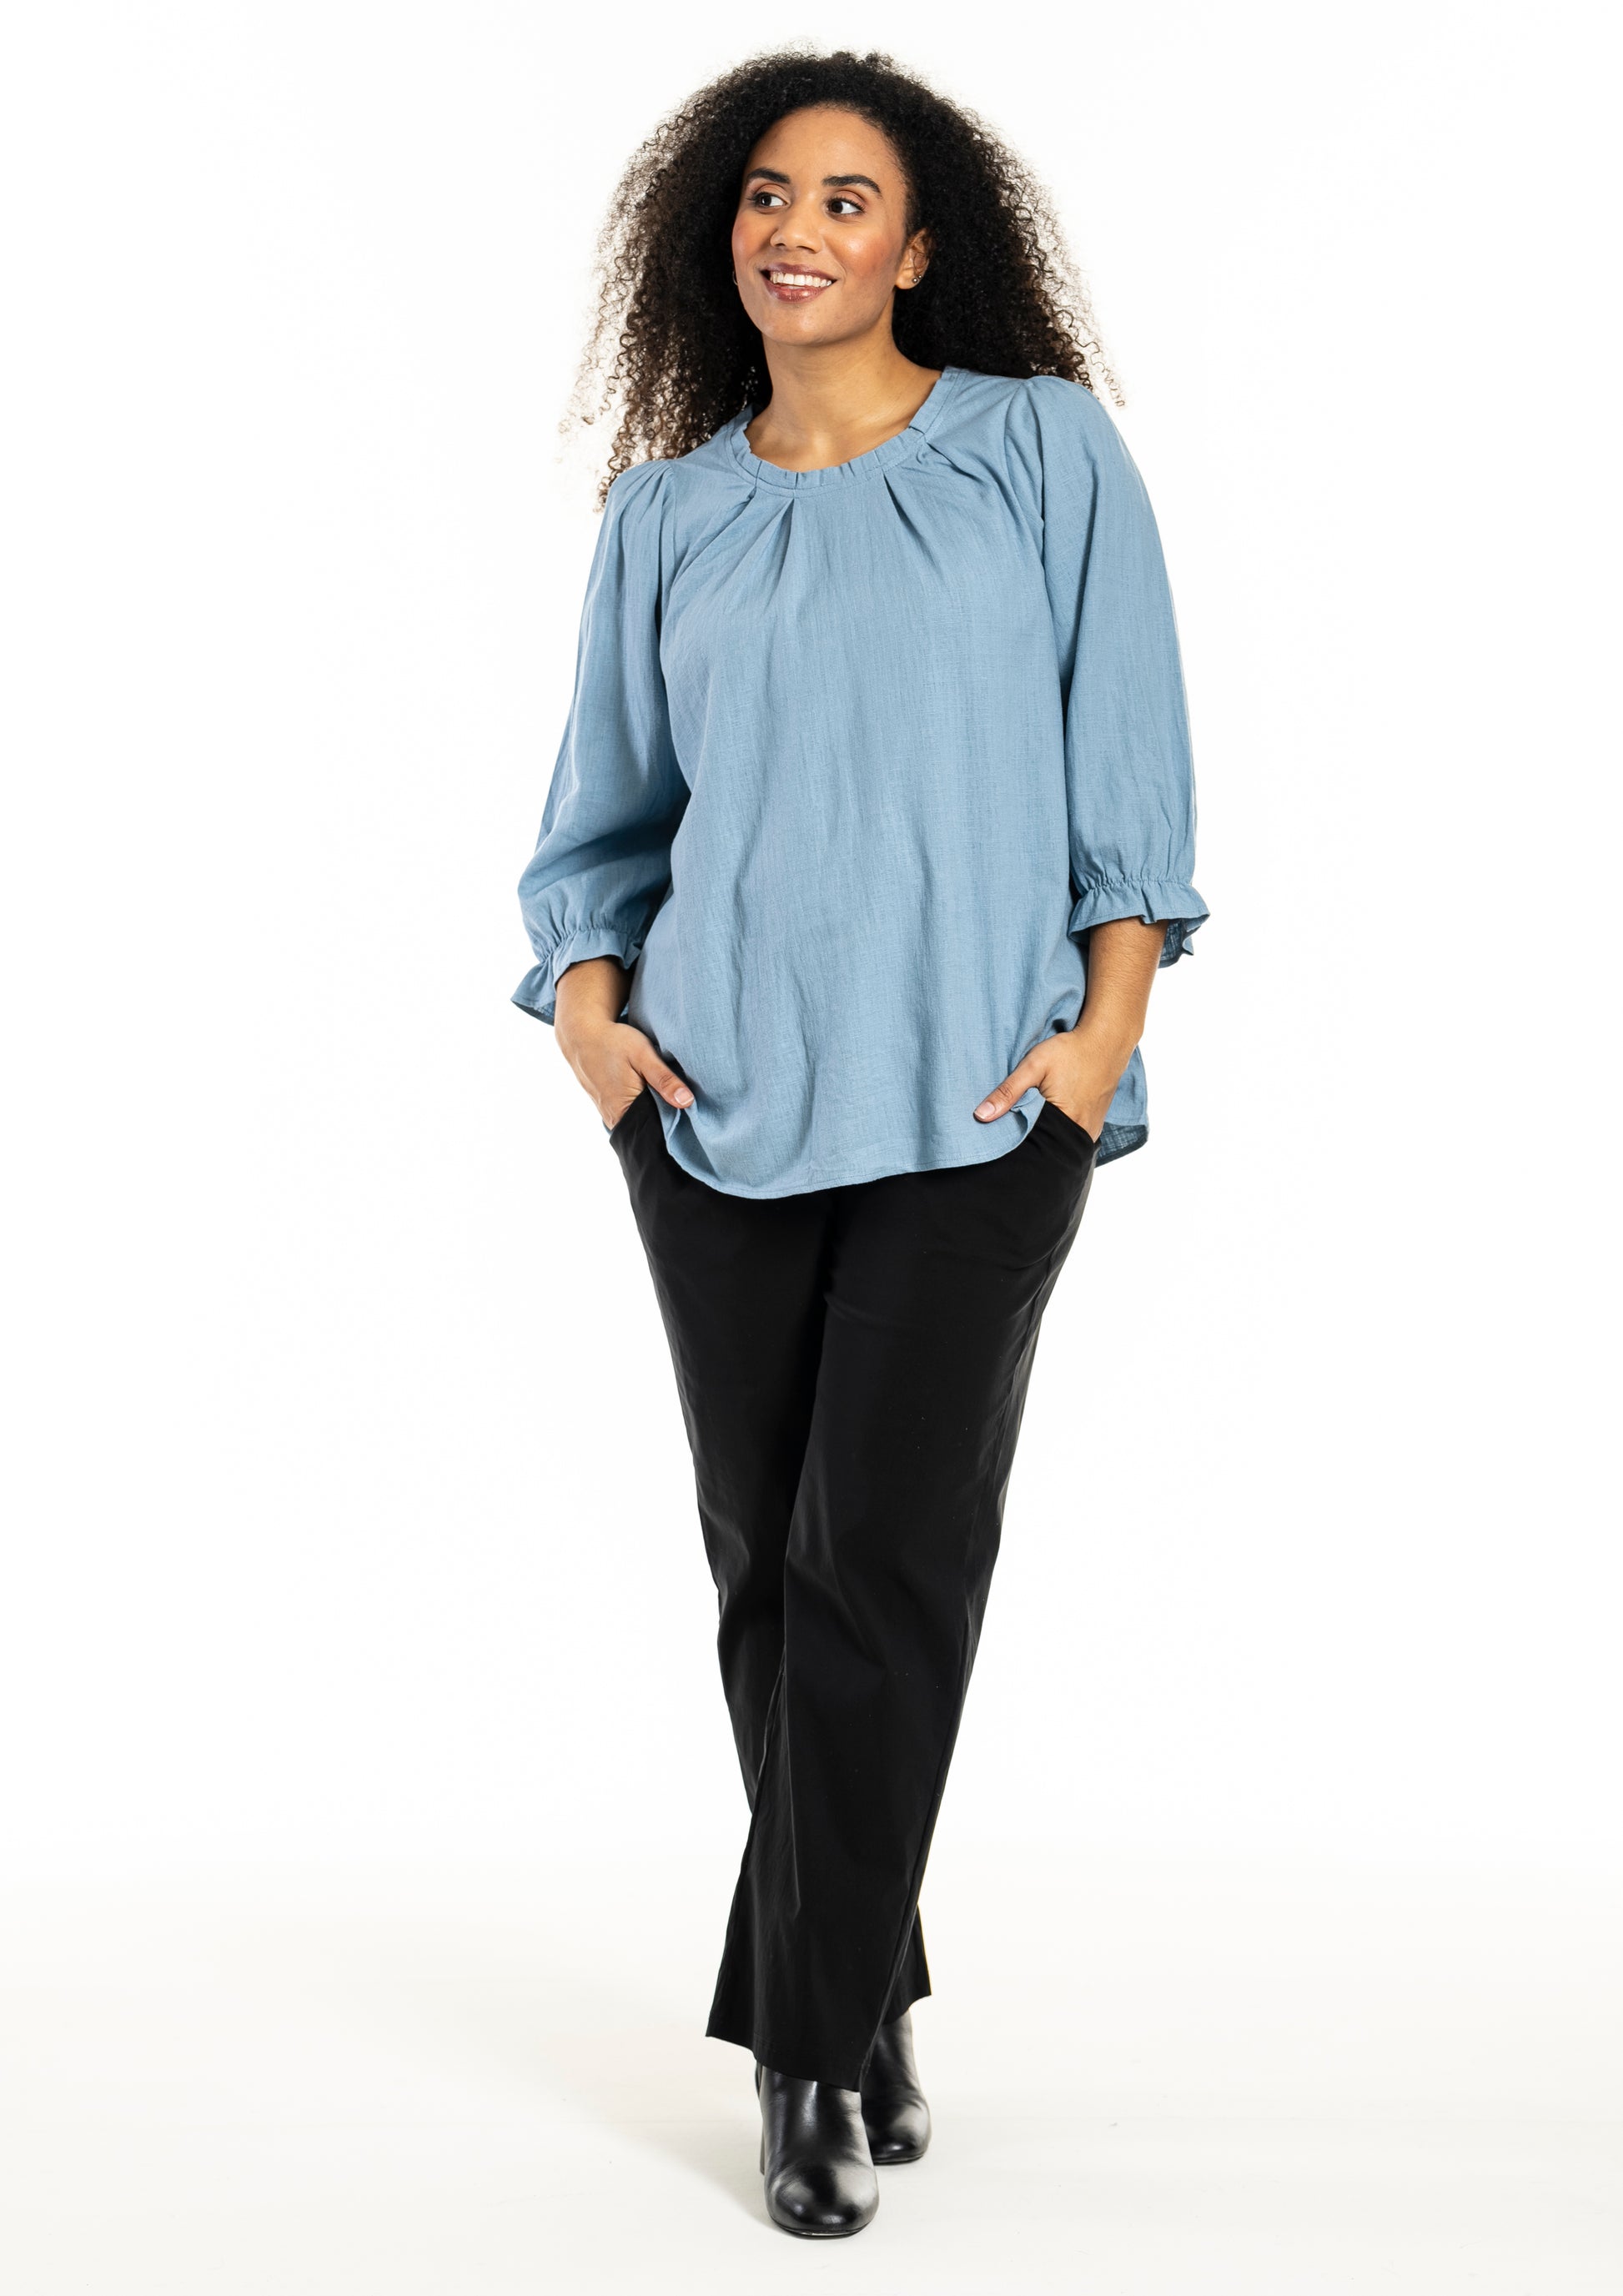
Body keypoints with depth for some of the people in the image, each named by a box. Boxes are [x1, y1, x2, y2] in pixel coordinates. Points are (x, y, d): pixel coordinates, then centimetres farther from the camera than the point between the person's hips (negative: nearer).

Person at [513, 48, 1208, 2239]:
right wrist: (585, 1001, -1)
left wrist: (1114, 1016, -7)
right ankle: (864, 2005, 21)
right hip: (723, 1097, 3)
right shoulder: (668, 513, 10)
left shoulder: (1044, 450, 4)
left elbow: (1127, 758, 2)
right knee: (768, 1564, 6)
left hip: (980, 1099, -3)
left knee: (884, 1563, -8)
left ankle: (812, 2039, 3)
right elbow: (604, 802, 15)